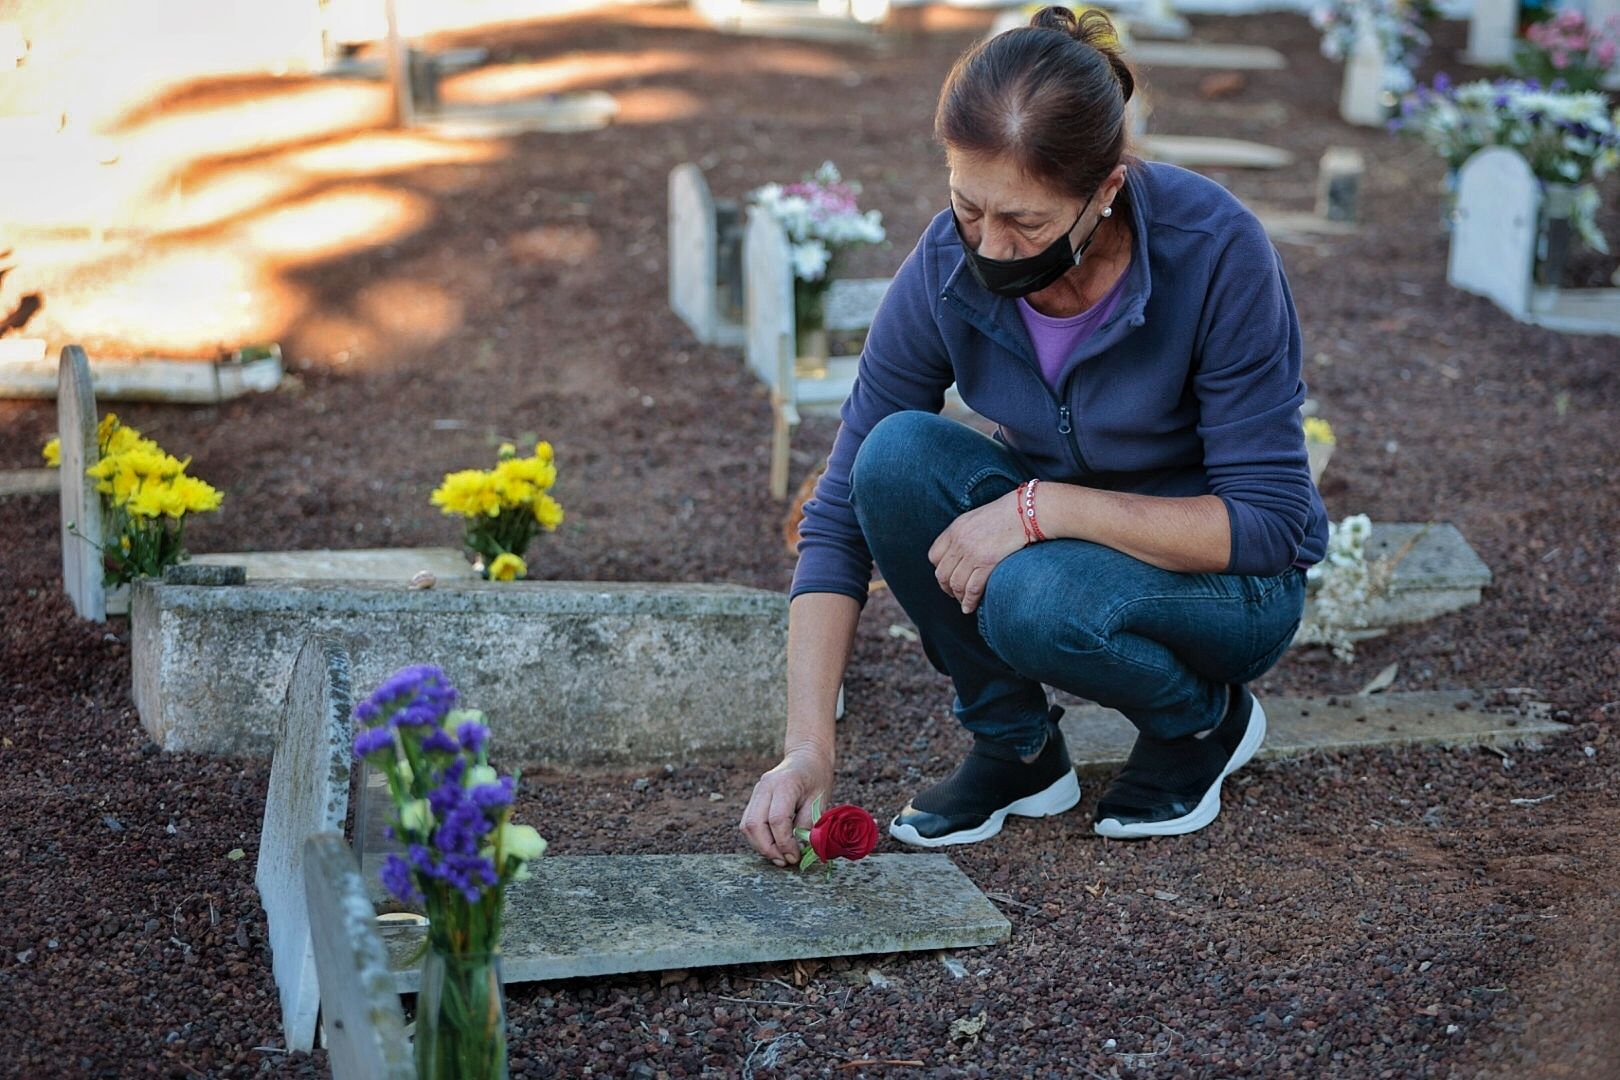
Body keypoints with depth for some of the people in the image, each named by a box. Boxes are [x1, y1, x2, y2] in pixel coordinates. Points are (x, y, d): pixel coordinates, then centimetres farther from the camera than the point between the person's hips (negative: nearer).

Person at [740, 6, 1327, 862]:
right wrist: (808, 747, -25)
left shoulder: (1217, 252, -28)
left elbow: (1267, 522, -24)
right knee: (899, 454, -25)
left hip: (1230, 581, -4)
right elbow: (842, 511, -16)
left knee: (1035, 600, -35)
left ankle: (1208, 720, -1)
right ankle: (1015, 746, -5)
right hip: (1055, 544, 4)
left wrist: (1039, 507, -33)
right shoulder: (948, 268, -19)